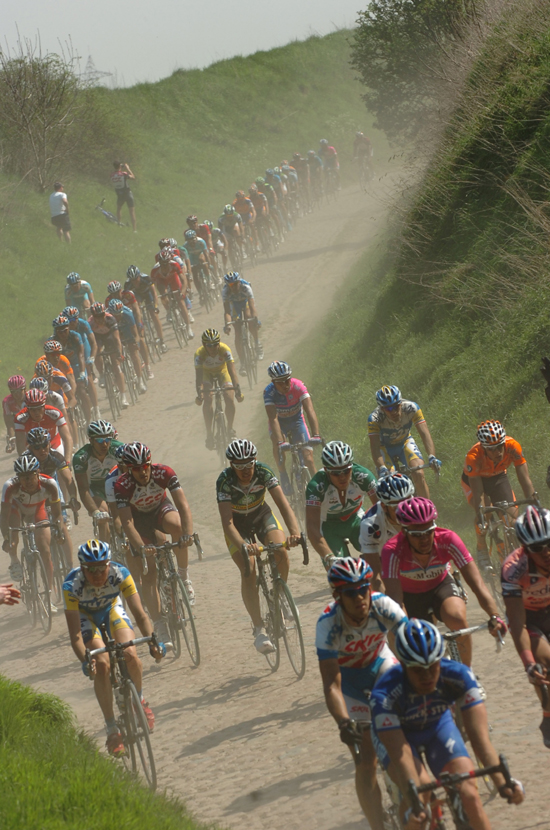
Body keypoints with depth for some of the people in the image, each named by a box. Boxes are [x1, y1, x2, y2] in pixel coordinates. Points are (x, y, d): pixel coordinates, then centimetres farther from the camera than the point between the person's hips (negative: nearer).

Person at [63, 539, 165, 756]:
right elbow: (75, 634, -38)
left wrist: (153, 641, -48)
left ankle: (140, 700, 13)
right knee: (102, 663, -23)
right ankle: (112, 730, -13)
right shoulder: (72, 585, -37)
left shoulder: (120, 574, -33)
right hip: (85, 616, -2)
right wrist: (84, 661, -54)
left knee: (130, 654, -20)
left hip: (111, 609, 2)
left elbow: (139, 614, -32)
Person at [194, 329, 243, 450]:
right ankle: (209, 435, -14)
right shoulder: (200, 353, -34)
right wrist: (199, 394, -52)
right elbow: (198, 375, -38)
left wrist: (237, 389, -53)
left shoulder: (225, 350, -34)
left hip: (222, 371, 0)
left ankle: (230, 429, 3)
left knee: (229, 399, -19)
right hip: (206, 372, 0)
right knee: (207, 399, -23)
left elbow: (232, 371, -40)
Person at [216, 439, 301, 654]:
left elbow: (283, 503, -34)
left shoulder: (264, 472, -26)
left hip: (261, 515, 2)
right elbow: (227, 521, -36)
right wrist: (242, 545, -54)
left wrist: (294, 531, -52)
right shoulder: (225, 481, -30)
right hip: (237, 524, -2)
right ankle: (259, 630, -19)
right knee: (248, 569, -22)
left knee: (281, 551, -26)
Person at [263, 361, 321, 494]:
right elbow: (273, 419, -37)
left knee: (308, 456, -13)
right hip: (279, 422, -1)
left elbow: (310, 411, -38)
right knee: (277, 442, -31)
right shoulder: (269, 392, -29)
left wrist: (316, 436, -51)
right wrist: (280, 442, -51)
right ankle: (283, 475, -11)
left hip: (297, 421, 1)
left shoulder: (298, 386, -29)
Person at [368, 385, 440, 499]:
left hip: (405, 443, 1)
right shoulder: (374, 419, -33)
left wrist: (431, 456, -51)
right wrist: (382, 468, -55)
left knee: (419, 475, -22)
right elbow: (375, 447, -38)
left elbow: (425, 433, -36)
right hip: (385, 447, -1)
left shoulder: (411, 408, -30)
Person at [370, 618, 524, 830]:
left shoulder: (459, 676, -33)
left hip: (438, 725, 2)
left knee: (468, 793, -19)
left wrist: (501, 781, -51)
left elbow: (479, 734, -38)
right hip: (394, 732, -2)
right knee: (421, 788, -31)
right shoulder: (385, 694, -39)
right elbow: (400, 755, -43)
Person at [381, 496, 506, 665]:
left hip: (441, 586, 0)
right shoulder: (392, 551, -34)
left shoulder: (447, 540, -31)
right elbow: (394, 597, -39)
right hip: (410, 596, 0)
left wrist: (494, 617, -51)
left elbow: (476, 583, -36)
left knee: (457, 618, -31)